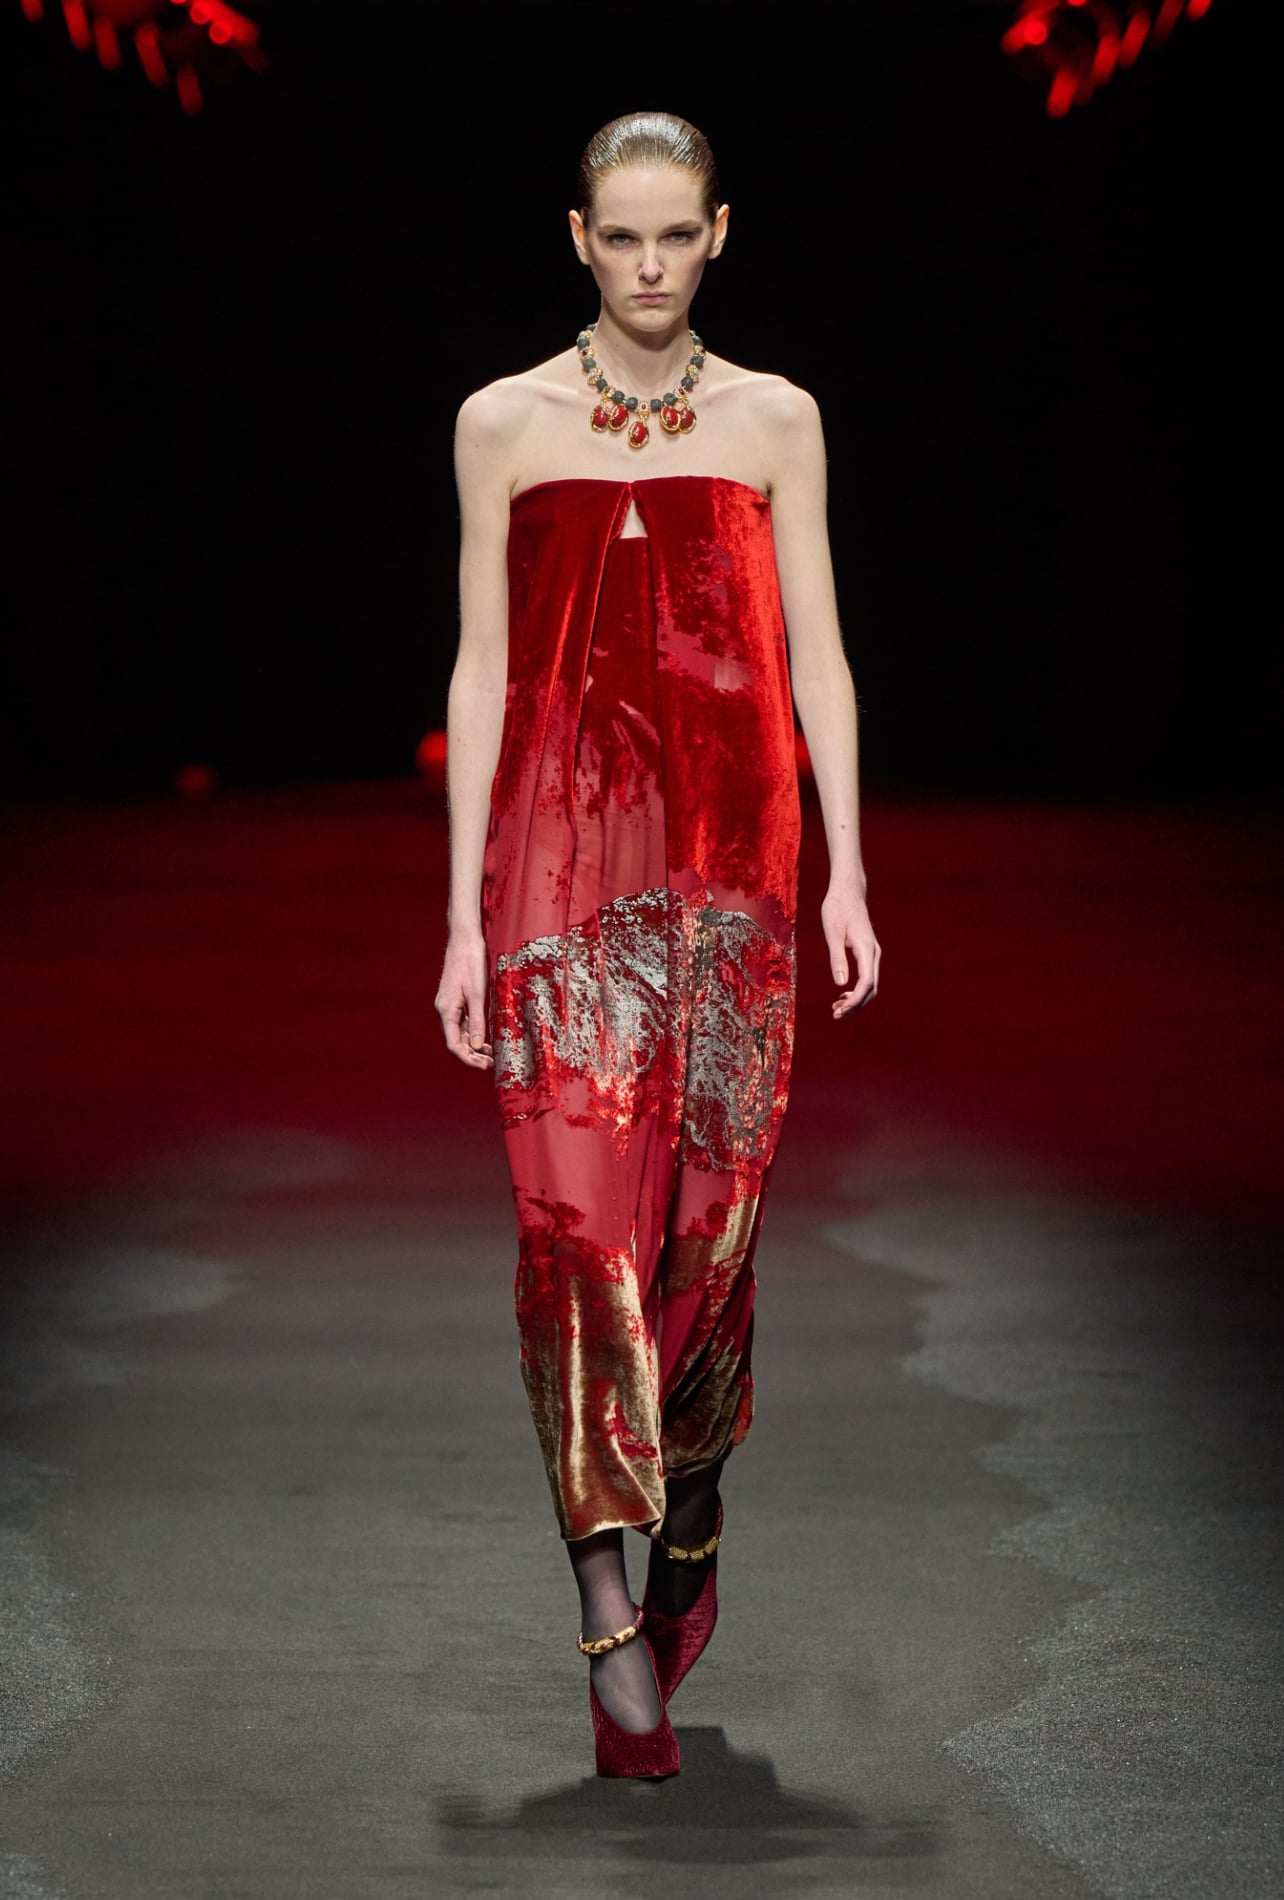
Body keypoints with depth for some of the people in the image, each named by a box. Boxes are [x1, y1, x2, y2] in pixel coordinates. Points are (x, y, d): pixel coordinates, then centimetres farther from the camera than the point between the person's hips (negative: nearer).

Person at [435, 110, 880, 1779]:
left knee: (713, 1203, 1)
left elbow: (816, 656, 7)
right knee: (579, 1199, -11)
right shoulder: (505, 425, 7)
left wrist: (847, 873, -1)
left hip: (730, 855, 1)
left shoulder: (775, 421, 9)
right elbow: (482, 671, 6)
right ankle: (614, 1610, -11)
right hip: (561, 846, -1)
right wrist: (465, 911, 1)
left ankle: (690, 1506, 26)